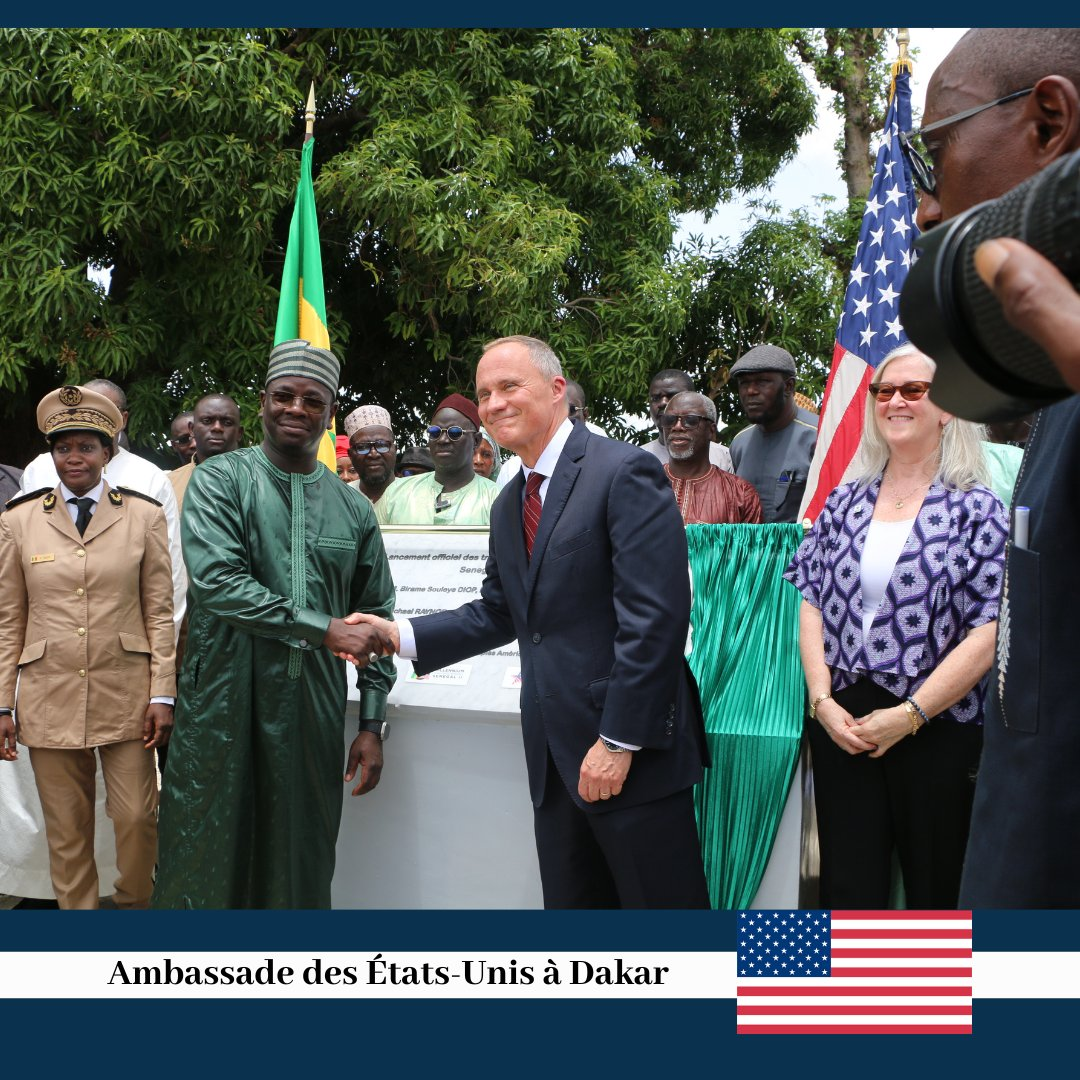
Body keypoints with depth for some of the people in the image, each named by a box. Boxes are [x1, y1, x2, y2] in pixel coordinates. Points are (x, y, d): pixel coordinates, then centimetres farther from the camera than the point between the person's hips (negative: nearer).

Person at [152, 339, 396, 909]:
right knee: (207, 866, 4)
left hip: (313, 716, 3)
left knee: (299, 873, 10)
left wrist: (372, 723, 8)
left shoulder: (353, 508, 11)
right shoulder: (219, 480, -1)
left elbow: (376, 619, 15)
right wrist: (324, 628, -18)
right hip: (222, 709, -3)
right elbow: (216, 582, -16)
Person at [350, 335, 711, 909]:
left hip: (632, 751, -8)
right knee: (570, 906, 16)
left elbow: (655, 617, -19)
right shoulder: (509, 505, 16)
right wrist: (400, 635, 7)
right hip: (555, 758, 8)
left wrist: (620, 741, -20)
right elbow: (496, 614, 20)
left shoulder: (625, 472, -13)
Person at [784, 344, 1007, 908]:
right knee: (847, 886, 8)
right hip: (840, 721, 3)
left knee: (936, 888, 8)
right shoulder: (845, 503, 10)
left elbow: (989, 633, -9)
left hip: (936, 729, -3)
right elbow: (812, 604, 8)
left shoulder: (975, 509, -2)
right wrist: (823, 699, -5)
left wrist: (909, 714, -13)